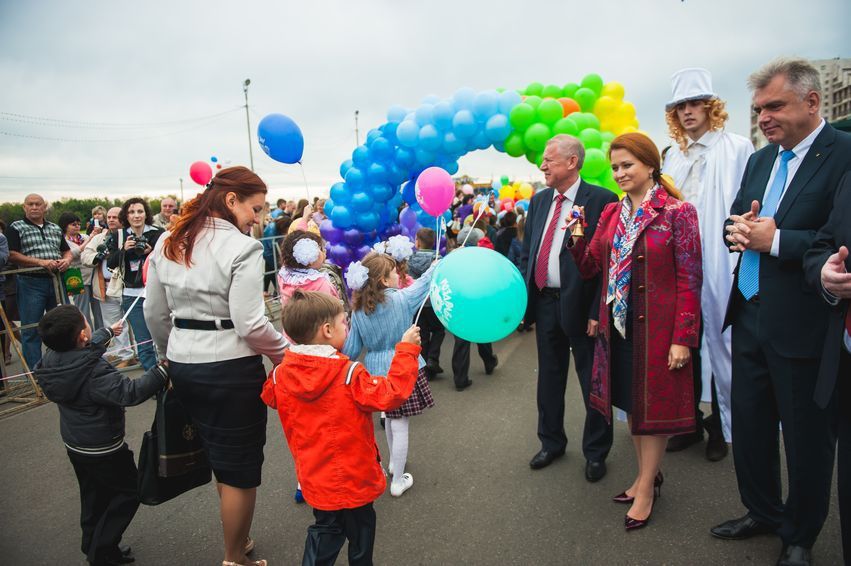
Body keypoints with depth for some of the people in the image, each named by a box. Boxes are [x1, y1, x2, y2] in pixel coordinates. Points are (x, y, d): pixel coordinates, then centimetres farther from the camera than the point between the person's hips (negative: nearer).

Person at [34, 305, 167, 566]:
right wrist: (162, 371, -38)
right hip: (103, 450, -9)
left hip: (74, 445, 9)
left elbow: (87, 347, 16)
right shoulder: (95, 371, -32)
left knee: (93, 496, 23)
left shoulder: (52, 359, -4)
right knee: (128, 493, 8)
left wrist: (108, 331, 31)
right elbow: (130, 392, -40)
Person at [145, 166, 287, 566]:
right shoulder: (241, 248, -16)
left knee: (220, 458, 23)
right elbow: (250, 324, -20)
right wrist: (286, 353, -5)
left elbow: (155, 314, 13)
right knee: (240, 468, 9)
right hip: (231, 367, -7)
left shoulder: (168, 243, 6)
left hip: (183, 365, 8)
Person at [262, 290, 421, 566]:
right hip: (352, 478, -5)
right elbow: (391, 394, -24)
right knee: (360, 532, 18)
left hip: (314, 478, 5)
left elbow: (269, 396, 9)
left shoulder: (280, 374, -12)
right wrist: (406, 349, -17)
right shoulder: (350, 374, -27)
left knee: (326, 529, 27)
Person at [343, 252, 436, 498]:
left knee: (390, 417, 25)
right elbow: (425, 283, 2)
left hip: (375, 371, 5)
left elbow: (351, 350, -1)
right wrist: (437, 266, 20)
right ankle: (398, 481, 15)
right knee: (400, 424, 4)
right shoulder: (401, 299, -14)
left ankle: (394, 462, 45)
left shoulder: (358, 310, -3)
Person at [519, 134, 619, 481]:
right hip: (544, 302, 6)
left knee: (592, 382, 9)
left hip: (580, 305, -6)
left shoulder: (602, 200, -10)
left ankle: (596, 453, 28)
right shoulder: (539, 201, 10)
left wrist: (598, 310, -17)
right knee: (549, 378, 18)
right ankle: (551, 443, 37)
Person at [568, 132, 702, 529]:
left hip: (657, 325, -6)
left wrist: (683, 338, -17)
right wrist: (577, 238, -13)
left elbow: (689, 280, -13)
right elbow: (590, 268, 5)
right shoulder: (611, 213, 7)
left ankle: (646, 486, 24)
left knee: (653, 404, 8)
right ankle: (648, 475, 35)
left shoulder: (678, 212, -10)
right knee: (631, 402, 16)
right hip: (618, 325, 6)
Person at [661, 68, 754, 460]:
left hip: (718, 266, -4)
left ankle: (720, 428, 23)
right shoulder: (673, 156, 15)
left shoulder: (737, 149, 0)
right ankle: (690, 423, 27)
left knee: (719, 345, 6)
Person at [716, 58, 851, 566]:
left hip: (802, 326, -7)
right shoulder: (760, 160, 11)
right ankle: (763, 512, 40)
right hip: (750, 316, 7)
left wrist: (775, 240, -21)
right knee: (749, 424, 18)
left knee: (806, 437, 11)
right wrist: (738, 229, -6)